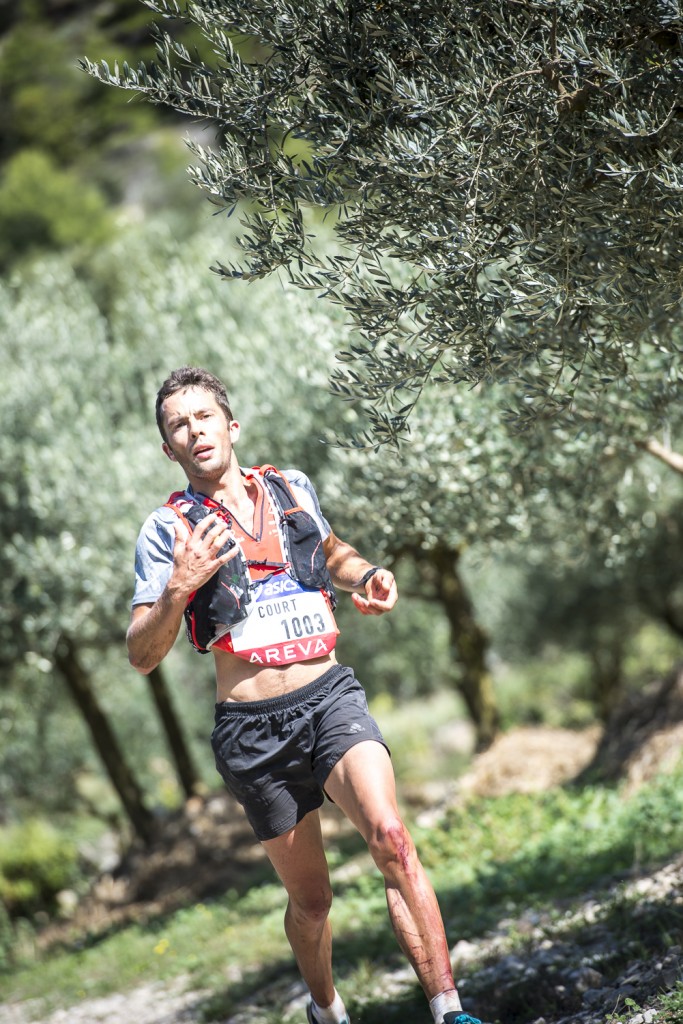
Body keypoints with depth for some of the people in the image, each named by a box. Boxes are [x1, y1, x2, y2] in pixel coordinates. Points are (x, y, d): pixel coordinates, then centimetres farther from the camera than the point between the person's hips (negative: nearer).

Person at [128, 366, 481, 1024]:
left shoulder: (293, 491, 10)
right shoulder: (168, 531, 0)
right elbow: (142, 657, -4)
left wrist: (367, 575, 10)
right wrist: (178, 590, -21)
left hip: (330, 697, 1)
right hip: (253, 728, -1)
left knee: (392, 840, -22)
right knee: (310, 898, 7)